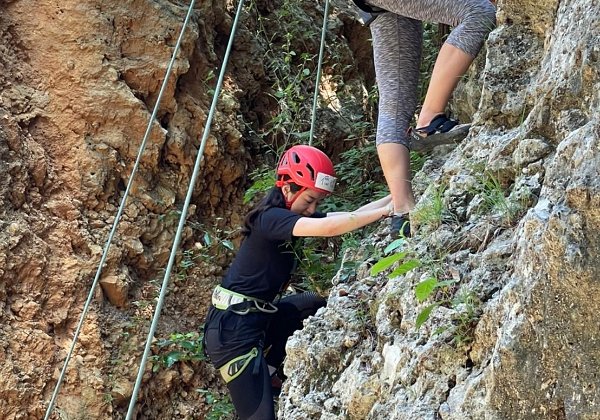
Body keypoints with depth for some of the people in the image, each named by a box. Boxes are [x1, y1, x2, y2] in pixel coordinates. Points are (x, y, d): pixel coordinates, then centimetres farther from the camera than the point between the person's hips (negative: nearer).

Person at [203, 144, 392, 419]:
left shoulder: (291, 215, 8)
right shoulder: (270, 218, -19)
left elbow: (352, 215, 4)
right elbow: (329, 227, -32)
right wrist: (386, 211, -27)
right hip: (232, 327, -10)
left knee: (318, 306, 21)